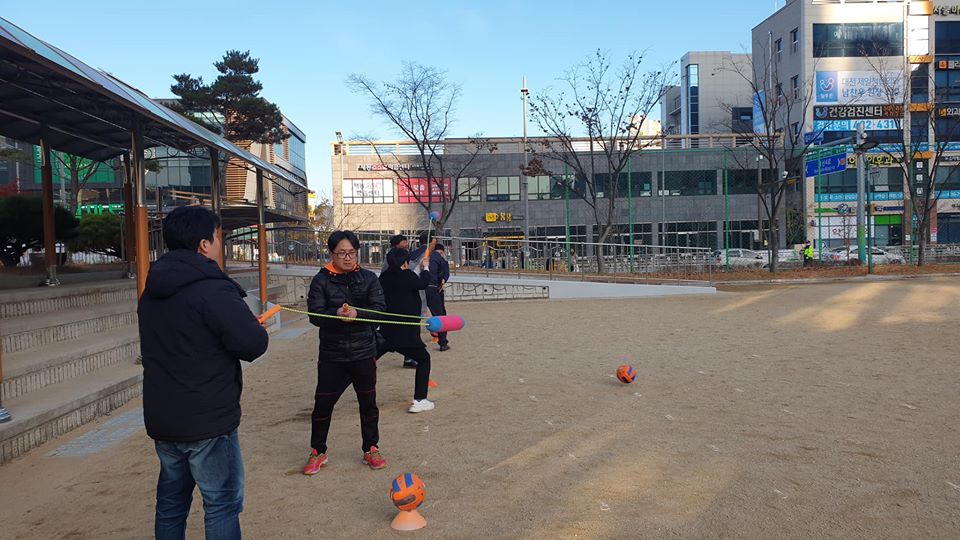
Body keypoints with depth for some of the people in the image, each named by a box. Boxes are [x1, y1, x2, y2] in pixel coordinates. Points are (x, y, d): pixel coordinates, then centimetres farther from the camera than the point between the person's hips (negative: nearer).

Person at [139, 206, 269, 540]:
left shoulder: (152, 292, 7)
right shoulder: (212, 290, -21)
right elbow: (253, 345, -24)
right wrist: (255, 328, -1)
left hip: (161, 418, 8)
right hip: (208, 421, -8)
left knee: (171, 500, 20)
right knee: (222, 504, 3)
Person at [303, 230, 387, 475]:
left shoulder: (368, 278, 1)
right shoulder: (321, 280, -3)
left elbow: (379, 309, -8)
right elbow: (314, 315, -11)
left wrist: (356, 313, -26)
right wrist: (337, 314, -29)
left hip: (364, 352, 1)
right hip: (331, 354, -1)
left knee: (368, 403, 12)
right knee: (323, 404, 5)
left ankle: (370, 449, 30)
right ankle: (318, 452, 26)